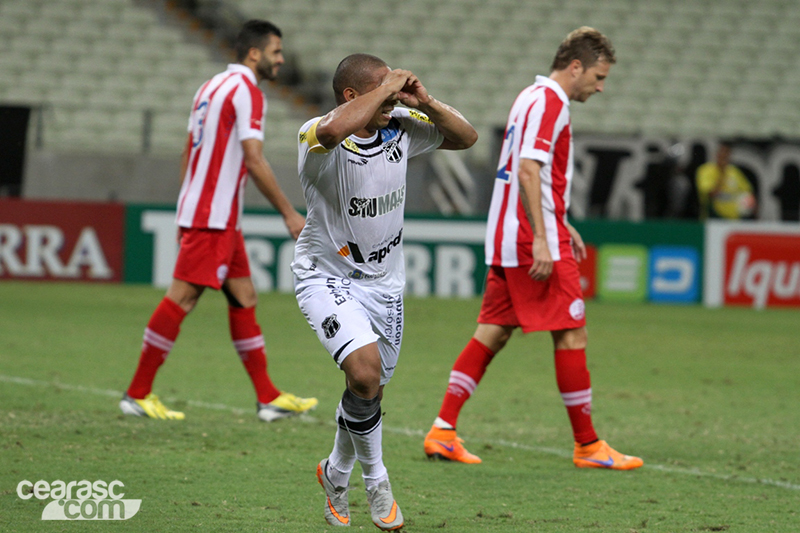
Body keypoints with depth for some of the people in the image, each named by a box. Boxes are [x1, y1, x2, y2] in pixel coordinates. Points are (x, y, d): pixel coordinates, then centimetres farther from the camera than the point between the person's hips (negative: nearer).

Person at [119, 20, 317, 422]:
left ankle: (268, 397, 10)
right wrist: (289, 214, -12)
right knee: (182, 296, -8)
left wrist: (189, 211, 22)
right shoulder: (246, 91, -11)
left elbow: (188, 152, 19)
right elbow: (254, 161, -17)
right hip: (213, 218, -10)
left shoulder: (213, 86, 17)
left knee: (243, 297, 9)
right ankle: (137, 394, -5)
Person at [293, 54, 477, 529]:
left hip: (384, 281, 6)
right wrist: (384, 89, -35)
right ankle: (375, 477, -5)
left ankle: (336, 474, 42)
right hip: (327, 275, -6)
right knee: (365, 369, -27)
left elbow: (465, 137, 6)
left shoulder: (401, 128, -5)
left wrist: (425, 102, -11)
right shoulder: (318, 137, -23)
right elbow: (334, 129, -49)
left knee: (371, 391, 14)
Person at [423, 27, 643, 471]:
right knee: (572, 335, -4)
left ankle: (443, 431, 4)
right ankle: (587, 446, 0)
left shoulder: (533, 98, 18)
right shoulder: (548, 103, -13)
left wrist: (560, 224, 27)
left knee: (491, 334, 8)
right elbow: (527, 171, -22)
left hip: (506, 242, 10)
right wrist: (540, 239, -25)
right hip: (534, 241, -10)